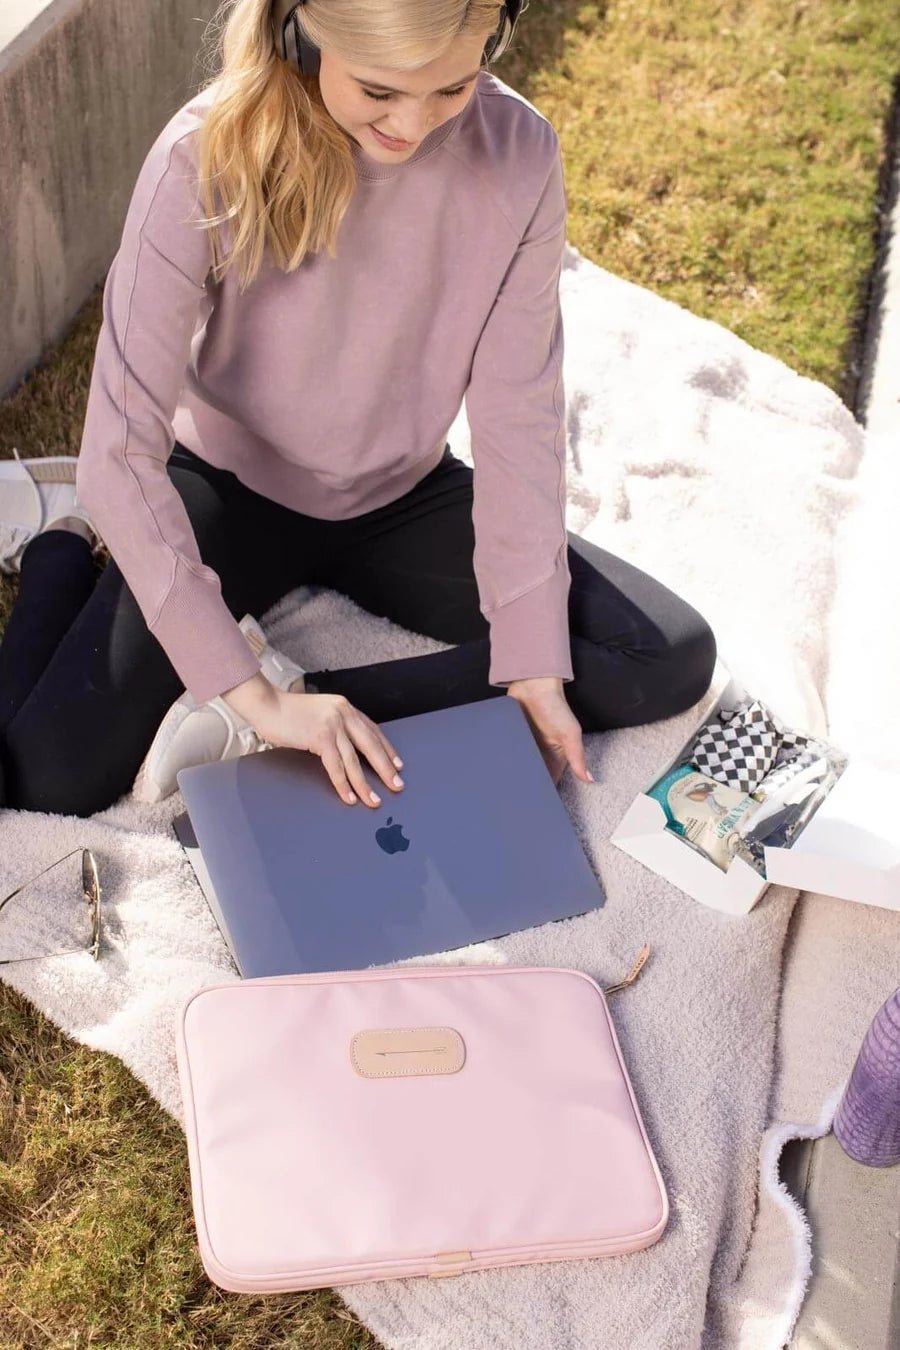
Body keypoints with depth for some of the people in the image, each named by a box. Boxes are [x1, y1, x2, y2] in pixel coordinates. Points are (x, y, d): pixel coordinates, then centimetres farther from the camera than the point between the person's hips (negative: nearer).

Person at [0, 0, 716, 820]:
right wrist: (253, 691, -34)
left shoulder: (517, 153, -19)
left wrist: (533, 663, -21)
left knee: (674, 661, -13)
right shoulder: (207, 157, -26)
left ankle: (311, 697, -17)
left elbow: (518, 419, -14)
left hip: (401, 500, 3)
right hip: (235, 487, -2)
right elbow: (122, 447, -28)